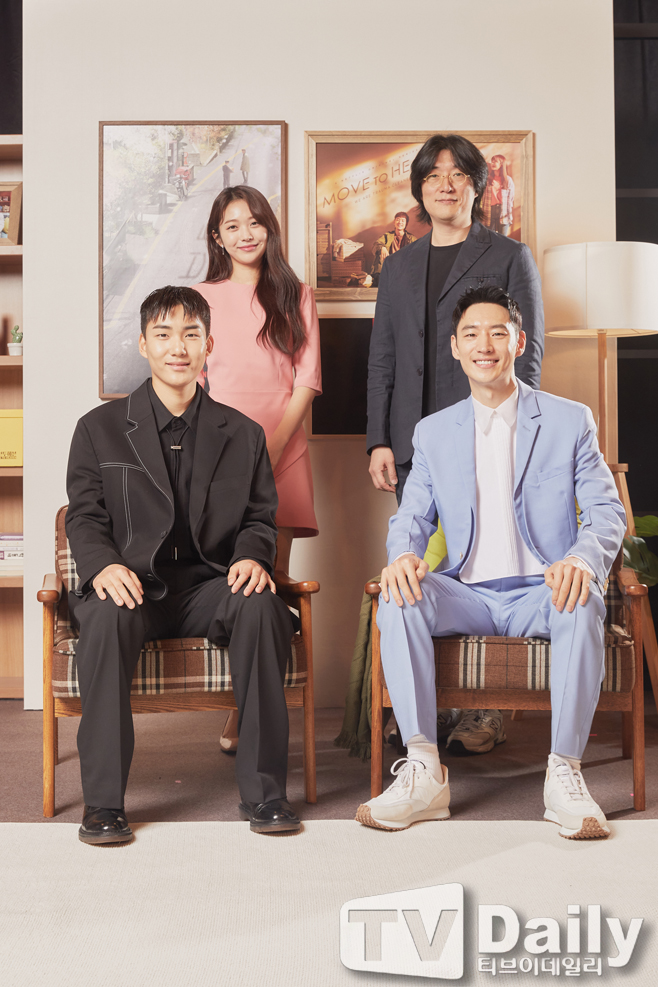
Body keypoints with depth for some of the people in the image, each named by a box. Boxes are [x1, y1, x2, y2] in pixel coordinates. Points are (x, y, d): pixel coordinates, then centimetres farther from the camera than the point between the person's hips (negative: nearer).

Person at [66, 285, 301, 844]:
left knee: (261, 607, -32)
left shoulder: (243, 434, 15)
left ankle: (264, 790, -21)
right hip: (132, 584, -1)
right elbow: (85, 518, 5)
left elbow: (260, 518, 13)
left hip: (209, 584, 1)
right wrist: (103, 566, -17)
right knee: (107, 616, -36)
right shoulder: (100, 428, 10)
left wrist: (251, 557, -11)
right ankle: (103, 802, -24)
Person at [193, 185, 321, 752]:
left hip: (282, 453, 0)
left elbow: (307, 380, 5)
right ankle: (242, 715, 0)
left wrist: (270, 448, -7)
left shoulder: (297, 298, 13)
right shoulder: (202, 298, 14)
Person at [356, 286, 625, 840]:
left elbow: (607, 510, -1)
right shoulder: (433, 432, 14)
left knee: (583, 604, -36)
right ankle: (423, 773, -24)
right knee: (398, 601, -28)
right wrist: (404, 553, -18)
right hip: (467, 595, 2)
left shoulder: (570, 421, 6)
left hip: (541, 591, -2)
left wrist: (583, 558, -25)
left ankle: (565, 774, -24)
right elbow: (413, 516, 9)